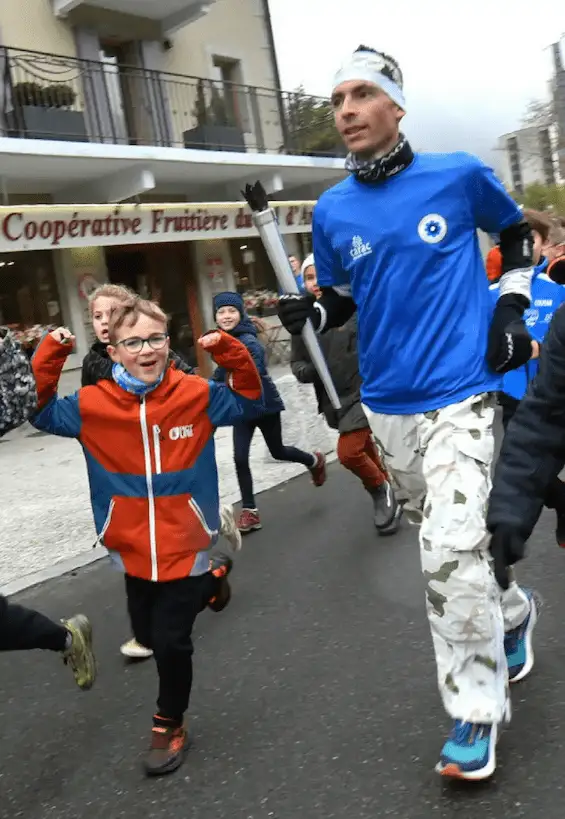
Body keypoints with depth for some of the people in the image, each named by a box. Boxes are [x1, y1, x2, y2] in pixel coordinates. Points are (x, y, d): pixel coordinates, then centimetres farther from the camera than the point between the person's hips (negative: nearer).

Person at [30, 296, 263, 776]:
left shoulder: (197, 395, -10)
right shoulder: (92, 406, -9)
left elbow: (249, 402, 2)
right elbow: (38, 411, 1)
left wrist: (232, 355, -15)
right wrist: (48, 358, -14)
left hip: (184, 547, -3)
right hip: (135, 551, 3)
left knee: (171, 642, 4)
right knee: (148, 635, 21)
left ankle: (169, 725, 33)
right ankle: (206, 582, 49)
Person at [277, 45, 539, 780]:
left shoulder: (460, 176, -3)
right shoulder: (332, 211, 4)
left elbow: (517, 234, 14)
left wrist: (511, 307, 0)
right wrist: (308, 314, -7)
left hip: (459, 395, -4)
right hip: (386, 404, 4)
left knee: (450, 549, -15)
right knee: (447, 538, 16)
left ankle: (477, 712, 6)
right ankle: (510, 611, 46)